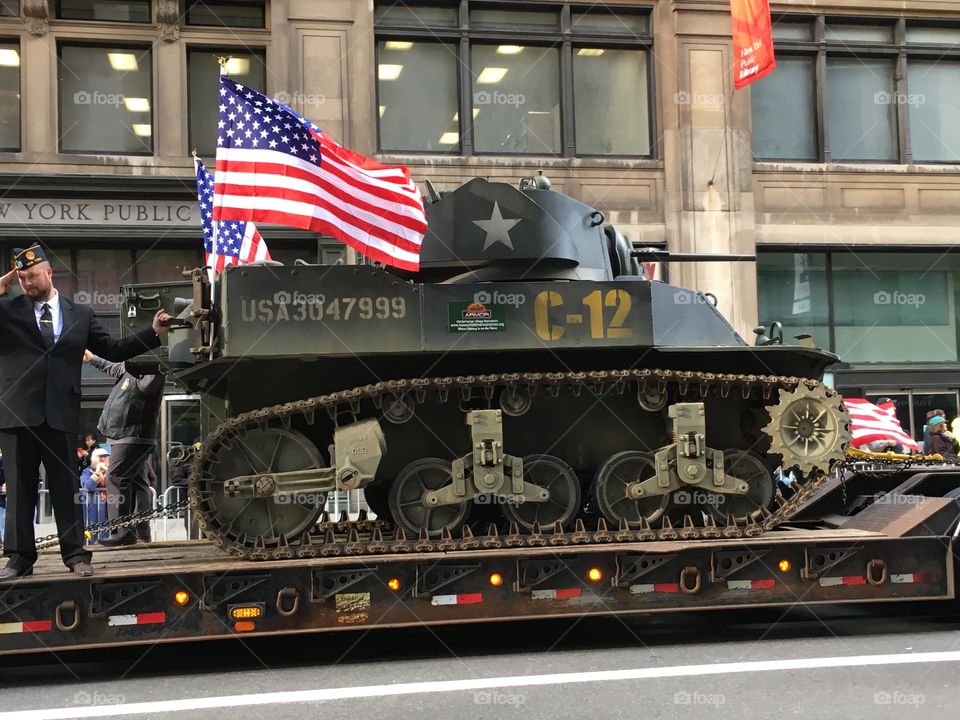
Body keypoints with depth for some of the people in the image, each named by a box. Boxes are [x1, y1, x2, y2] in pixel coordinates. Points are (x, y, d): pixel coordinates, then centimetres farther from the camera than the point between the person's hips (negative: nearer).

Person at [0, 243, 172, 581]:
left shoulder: (80, 314, 12)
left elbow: (113, 350, 14)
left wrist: (153, 332, 6)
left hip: (60, 413, 0)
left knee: (66, 484, 4)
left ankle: (75, 553, 10)